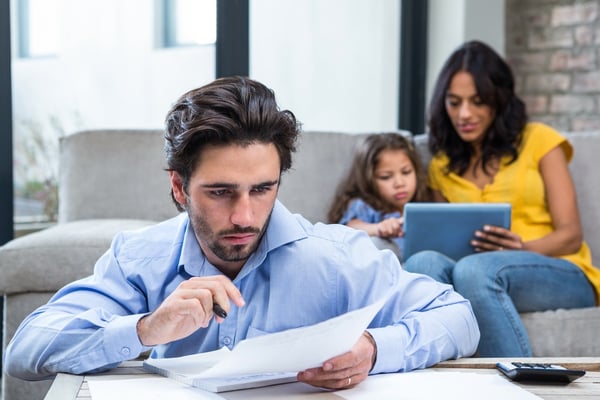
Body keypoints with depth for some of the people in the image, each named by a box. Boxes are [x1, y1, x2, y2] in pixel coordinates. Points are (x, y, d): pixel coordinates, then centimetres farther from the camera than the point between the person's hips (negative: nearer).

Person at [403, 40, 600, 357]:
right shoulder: (442, 167, 20)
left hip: (563, 275, -3)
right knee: (422, 263, -31)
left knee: (474, 270, -37)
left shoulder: (539, 140, 8)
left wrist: (523, 249, -19)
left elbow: (571, 236, 2)